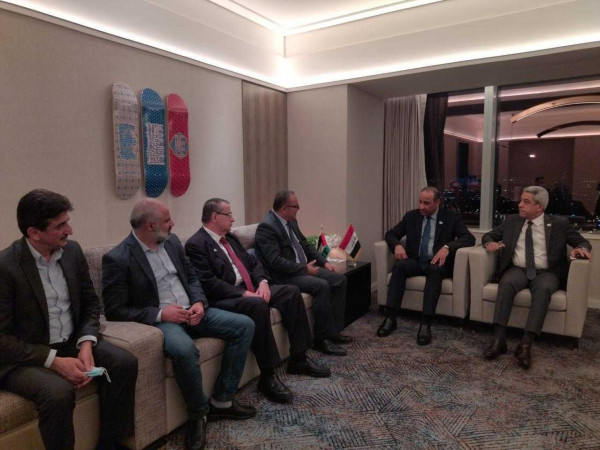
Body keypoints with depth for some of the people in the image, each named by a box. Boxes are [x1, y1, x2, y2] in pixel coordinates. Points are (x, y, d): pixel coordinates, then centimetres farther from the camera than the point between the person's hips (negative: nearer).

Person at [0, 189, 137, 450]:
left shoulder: (72, 251, -1)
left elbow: (90, 302, 7)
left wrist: (86, 344, -10)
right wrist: (54, 360, -22)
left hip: (71, 343, 6)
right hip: (25, 357, -5)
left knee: (125, 363, -15)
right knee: (59, 392, -33)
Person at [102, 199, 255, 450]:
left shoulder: (172, 242, 8)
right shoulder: (117, 259, -12)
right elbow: (114, 310, -13)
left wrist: (199, 302, -6)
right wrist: (160, 313, -22)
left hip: (190, 312, 7)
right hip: (157, 321, -7)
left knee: (244, 325, -7)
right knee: (184, 350, -39)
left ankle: (221, 401, 2)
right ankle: (198, 413, -9)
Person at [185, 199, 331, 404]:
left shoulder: (230, 238, 17)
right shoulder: (196, 244, -11)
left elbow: (253, 262, 18)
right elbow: (209, 283, -20)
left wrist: (263, 282, -3)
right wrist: (244, 294, -22)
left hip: (249, 289, 10)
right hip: (224, 298, -9)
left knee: (291, 292, -3)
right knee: (258, 305, -36)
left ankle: (298, 359, 4)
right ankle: (267, 377, -24)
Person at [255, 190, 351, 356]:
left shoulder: (291, 221, 11)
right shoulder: (266, 227, -17)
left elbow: (305, 244, 20)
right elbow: (275, 261, -24)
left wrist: (324, 262, 8)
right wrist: (304, 268, -21)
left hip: (305, 268, 10)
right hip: (285, 276, -10)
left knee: (340, 279, -1)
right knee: (322, 286, -29)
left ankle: (334, 330, 5)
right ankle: (322, 338, -15)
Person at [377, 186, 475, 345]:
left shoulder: (451, 217, 1)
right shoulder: (411, 216, 9)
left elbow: (469, 238, -10)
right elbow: (391, 234, 12)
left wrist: (447, 247, -28)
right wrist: (397, 245, -12)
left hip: (437, 263, -2)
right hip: (415, 261, 3)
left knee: (435, 270, -37)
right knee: (399, 265, -30)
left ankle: (426, 323, -39)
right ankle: (390, 317, -30)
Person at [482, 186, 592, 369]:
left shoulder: (559, 224, 7)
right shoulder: (512, 221, 12)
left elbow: (581, 241, 10)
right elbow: (489, 235, 17)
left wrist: (581, 248, -15)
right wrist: (490, 243, -8)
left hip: (547, 273, -1)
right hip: (517, 270, 1)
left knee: (543, 288, -36)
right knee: (506, 283, -33)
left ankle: (526, 344, -40)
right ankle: (499, 339, -38)